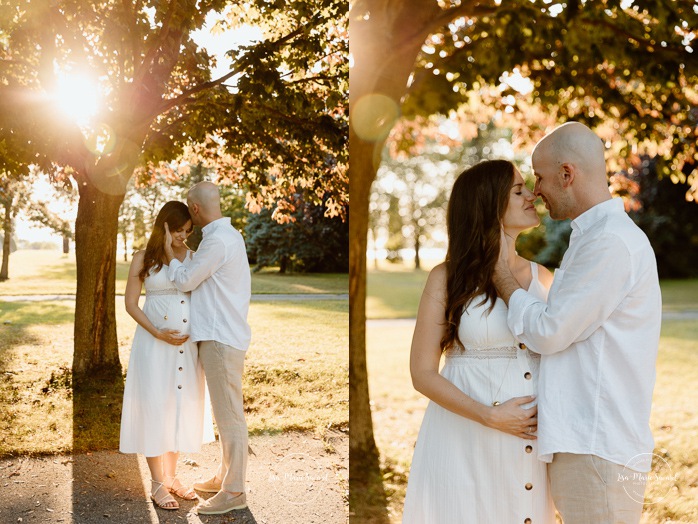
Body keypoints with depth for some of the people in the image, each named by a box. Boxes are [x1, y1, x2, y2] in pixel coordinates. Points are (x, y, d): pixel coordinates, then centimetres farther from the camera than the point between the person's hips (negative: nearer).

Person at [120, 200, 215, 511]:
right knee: (154, 407, 0)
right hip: (153, 342, -3)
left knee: (181, 407, 10)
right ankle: (158, 484, 12)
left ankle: (172, 477, 25)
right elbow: (131, 304, -3)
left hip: (187, 343, 3)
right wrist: (158, 334, -14)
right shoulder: (144, 259, -2)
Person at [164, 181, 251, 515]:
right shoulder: (228, 234, 14)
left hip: (221, 338, -10)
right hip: (221, 334, 10)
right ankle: (225, 476, 30)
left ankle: (234, 492, 5)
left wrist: (169, 252, 3)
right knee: (225, 412, 18)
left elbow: (185, 281, -9)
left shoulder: (217, 240, -18)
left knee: (229, 414, -3)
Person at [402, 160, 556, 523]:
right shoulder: (447, 278, -5)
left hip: (530, 442, 4)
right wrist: (491, 416, -16)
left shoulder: (542, 277, 7)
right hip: (465, 436, -3)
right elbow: (423, 373, -7)